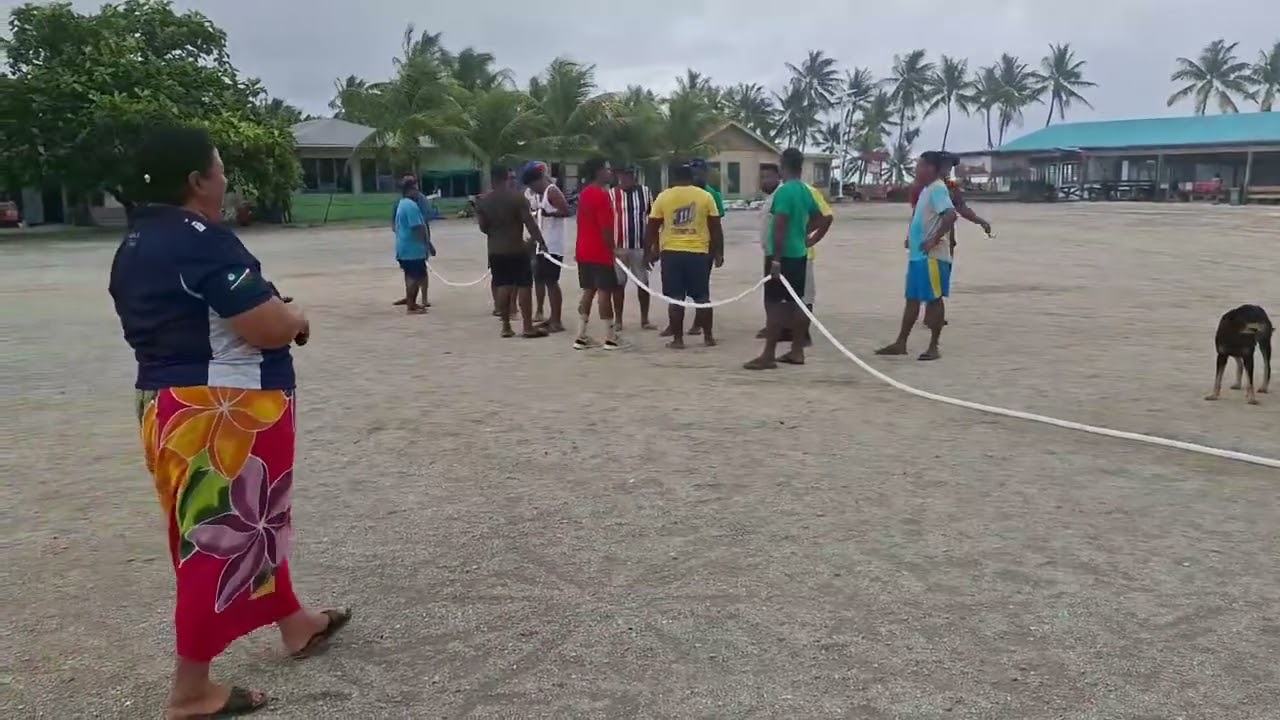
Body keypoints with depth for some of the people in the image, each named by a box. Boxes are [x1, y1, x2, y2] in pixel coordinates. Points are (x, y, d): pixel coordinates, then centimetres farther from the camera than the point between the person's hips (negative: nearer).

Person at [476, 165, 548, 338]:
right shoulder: (517, 196, -9)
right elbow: (529, 221, -13)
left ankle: (506, 327, 10)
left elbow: (483, 227, 9)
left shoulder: (484, 201, 4)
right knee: (524, 286, 0)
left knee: (503, 287, 8)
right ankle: (528, 327, -1)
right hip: (517, 248, -5)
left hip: (496, 250, 5)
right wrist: (540, 240, -5)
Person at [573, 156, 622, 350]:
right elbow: (606, 227, -20)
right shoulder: (601, 195, -15)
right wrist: (613, 248, -10)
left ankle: (581, 337, 10)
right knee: (604, 292, -3)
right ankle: (610, 337, 2)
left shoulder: (584, 193, 13)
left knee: (588, 291, 11)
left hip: (584, 251, 9)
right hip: (600, 252, -9)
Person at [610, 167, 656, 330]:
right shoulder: (611, 194, -1)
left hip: (641, 246, 1)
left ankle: (644, 319, 14)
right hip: (619, 246, -1)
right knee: (618, 283, 5)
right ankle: (618, 319, 13)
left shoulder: (645, 192, 4)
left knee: (643, 283, 5)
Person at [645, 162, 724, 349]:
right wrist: (719, 253, 11)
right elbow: (716, 228, 4)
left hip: (671, 253, 0)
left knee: (675, 299, 4)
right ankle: (708, 337, 15)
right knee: (702, 297, 10)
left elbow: (652, 227, 5)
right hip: (699, 253, 1)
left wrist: (651, 249, 17)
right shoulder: (706, 196, 4)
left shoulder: (663, 197, 3)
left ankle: (677, 339, 5)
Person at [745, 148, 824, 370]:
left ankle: (768, 355, -7)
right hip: (799, 253, 9)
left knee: (773, 304, -7)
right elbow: (817, 217, 25)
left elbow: (780, 227, -21)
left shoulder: (783, 191, -16)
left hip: (783, 255, -9)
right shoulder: (806, 190, 10)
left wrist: (776, 259, -22)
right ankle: (797, 351, 17)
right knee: (795, 302, 12)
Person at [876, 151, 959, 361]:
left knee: (934, 299, -2)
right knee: (912, 298, 12)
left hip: (932, 256, -10)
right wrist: (911, 237, 16)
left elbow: (951, 215, -27)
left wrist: (935, 240, -23)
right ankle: (901, 343, 19)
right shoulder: (927, 190, 17)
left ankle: (934, 347, 4)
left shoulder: (938, 189, -14)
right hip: (918, 255, 10)